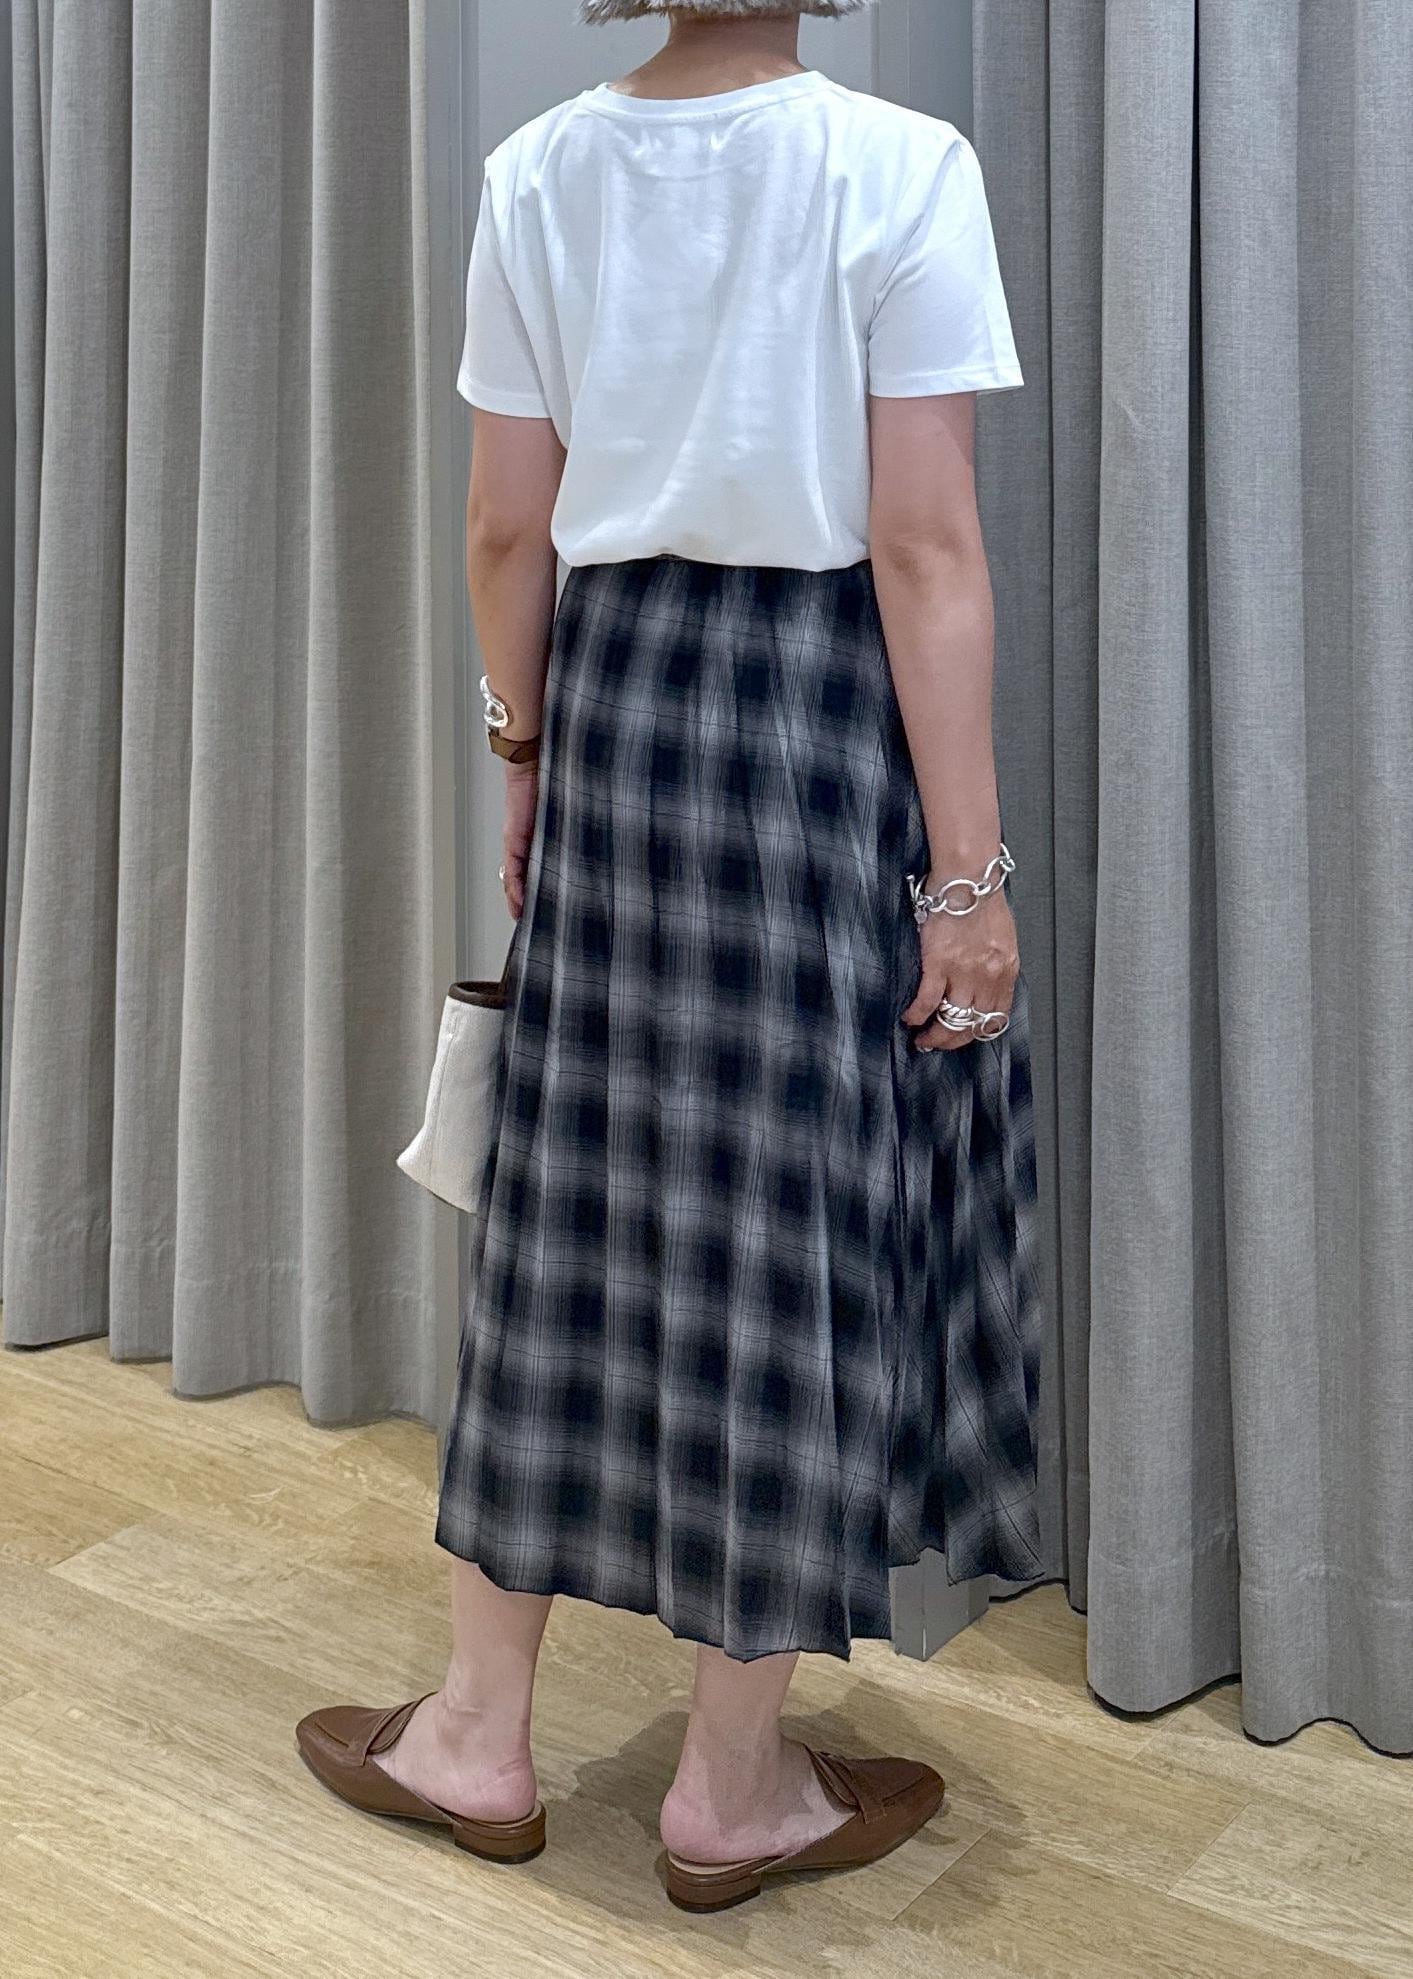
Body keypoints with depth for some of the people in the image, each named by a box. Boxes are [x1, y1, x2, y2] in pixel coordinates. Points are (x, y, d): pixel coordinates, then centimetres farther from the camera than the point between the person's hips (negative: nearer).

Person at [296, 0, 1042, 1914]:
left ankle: (478, 1727, 26)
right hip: (827, 703, -4)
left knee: (578, 1202, 13)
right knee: (793, 1219, 5)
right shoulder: (898, 166, -10)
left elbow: (508, 526, 5)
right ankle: (736, 1787, 20)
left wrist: (526, 751, 19)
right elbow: (924, 550, -14)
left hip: (616, 698, 5)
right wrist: (969, 871, -11)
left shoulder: (538, 172, 3)